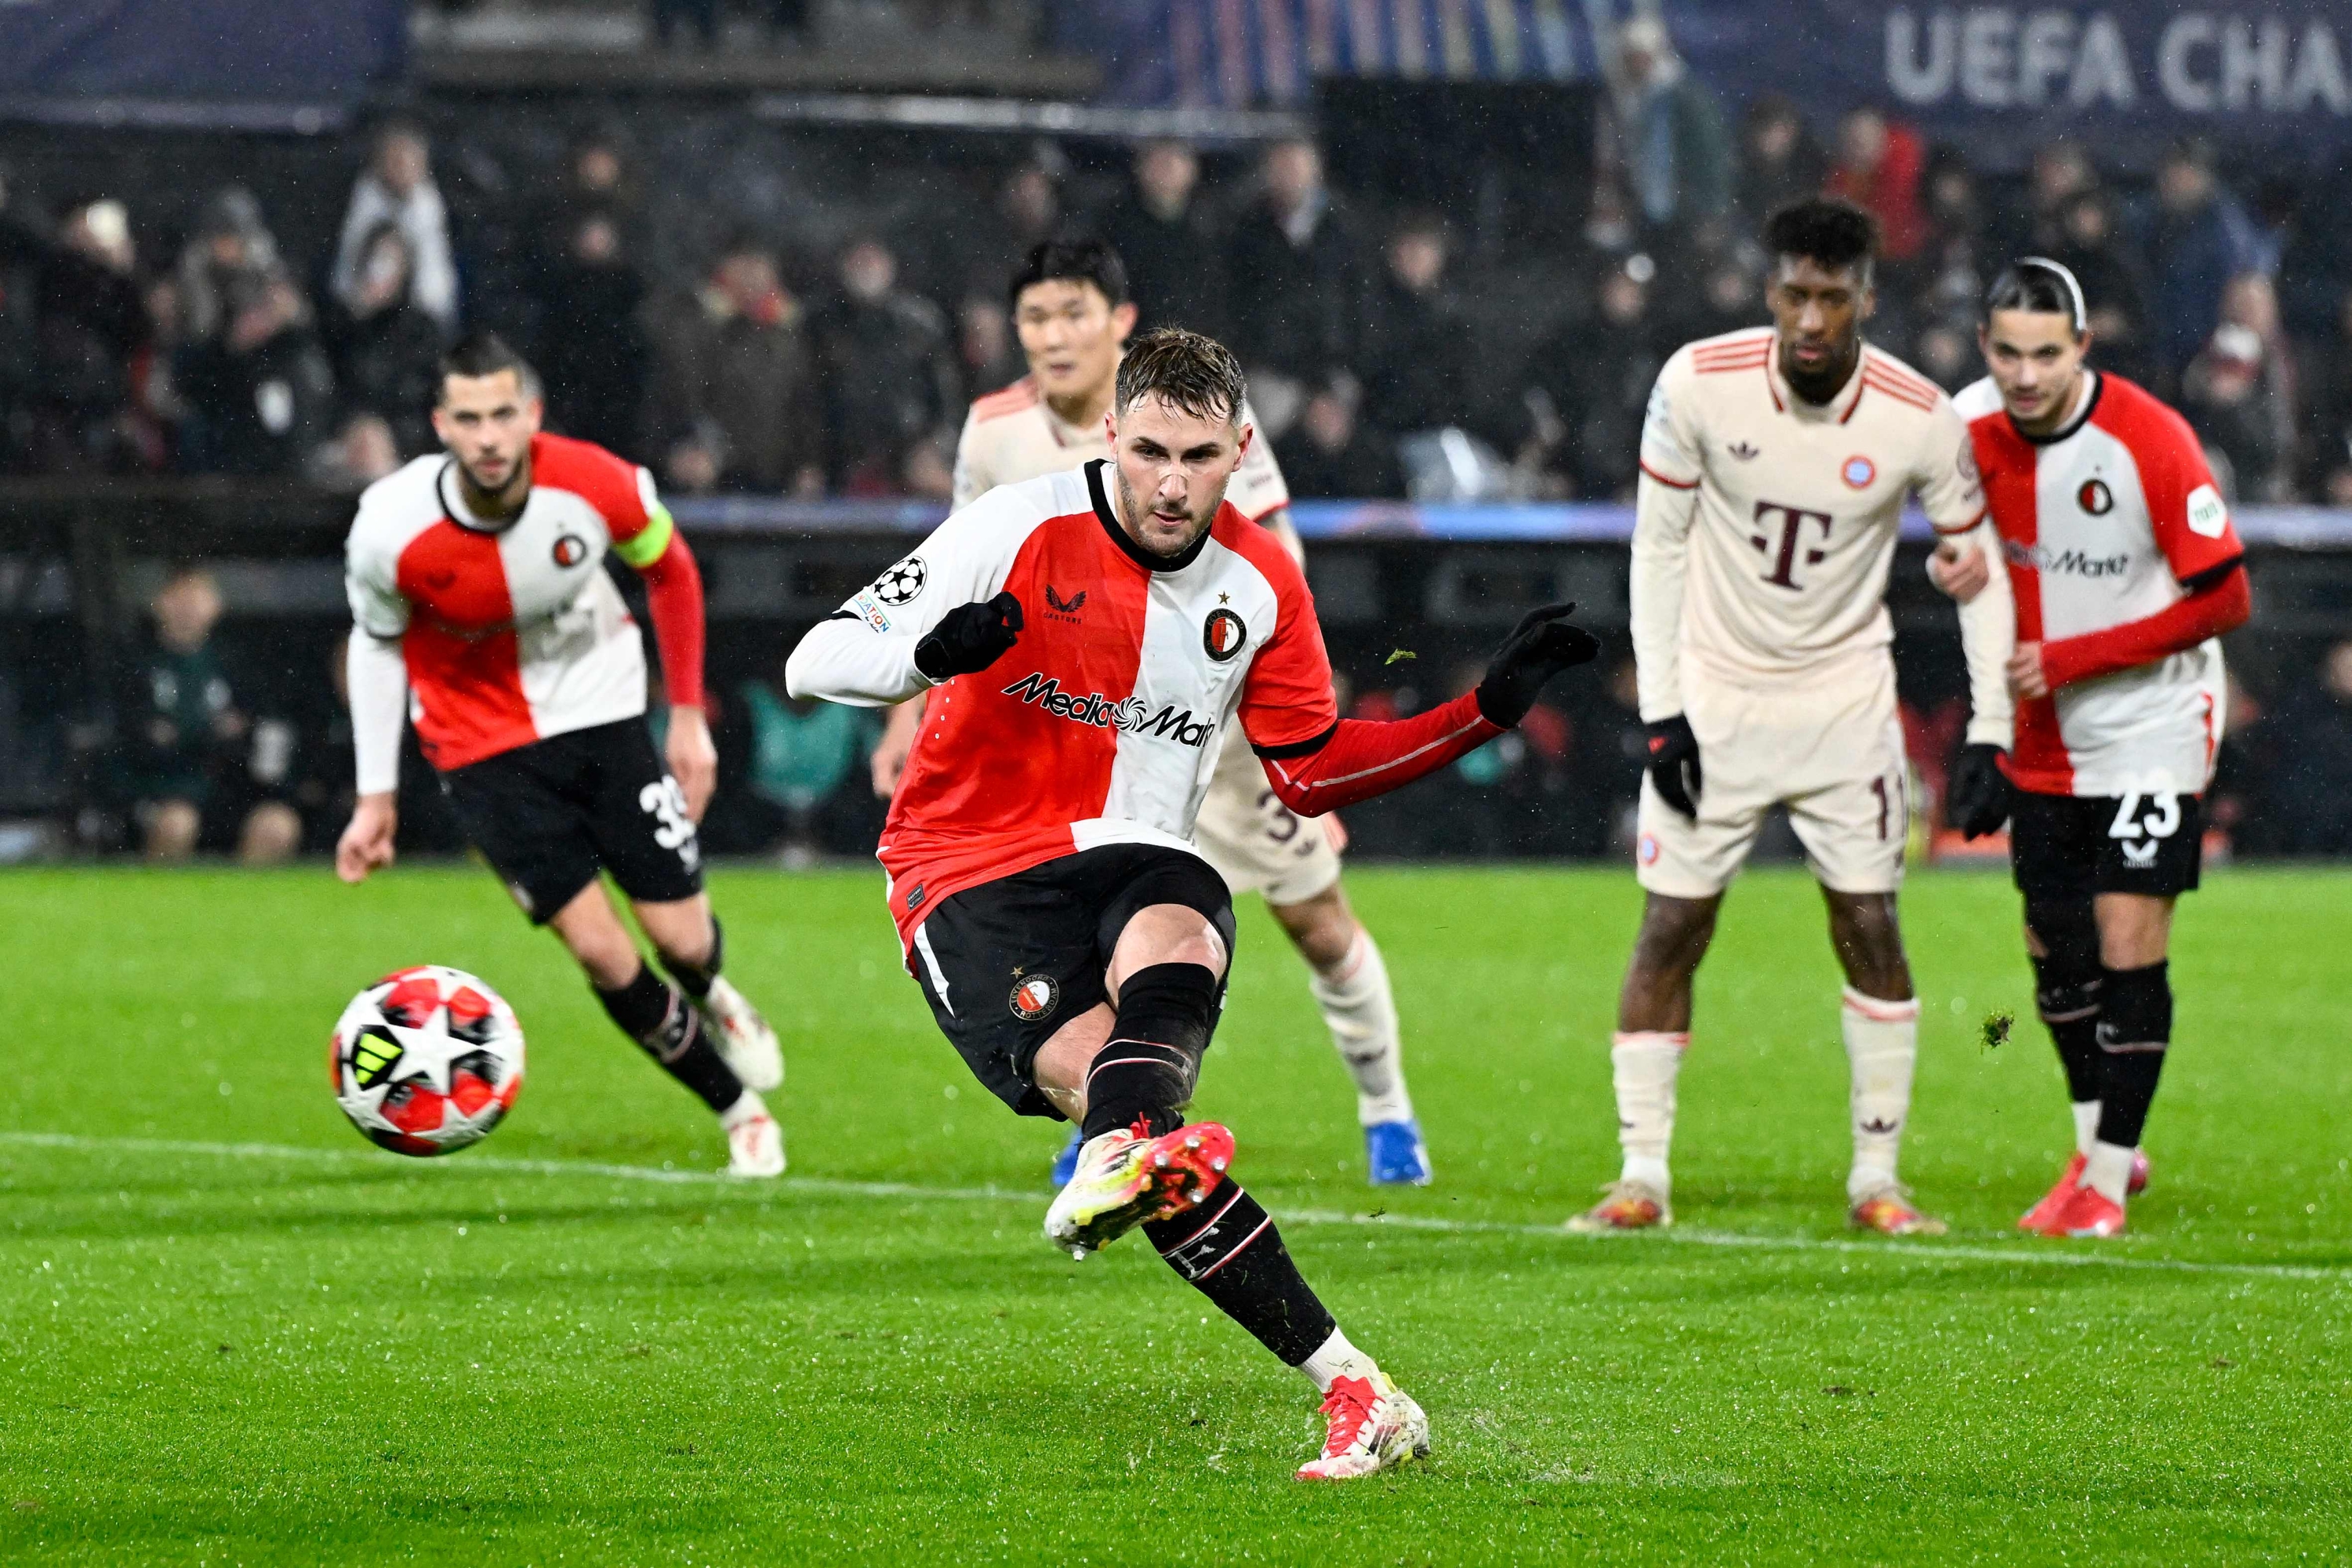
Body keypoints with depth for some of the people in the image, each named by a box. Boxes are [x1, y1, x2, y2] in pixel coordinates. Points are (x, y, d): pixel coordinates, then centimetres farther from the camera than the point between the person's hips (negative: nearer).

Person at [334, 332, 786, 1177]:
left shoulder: (596, 486, -22)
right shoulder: (392, 529, -24)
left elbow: (670, 569, 0)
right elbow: (377, 640, -3)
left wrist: (689, 715, 4)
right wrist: (376, 798, 0)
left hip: (601, 716, 1)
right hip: (485, 748, -1)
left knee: (682, 938, 1)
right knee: (601, 950, -11)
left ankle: (709, 998, 43)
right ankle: (739, 1110, 11)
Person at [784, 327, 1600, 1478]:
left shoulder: (1260, 585, 6)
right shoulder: (1022, 529, -8)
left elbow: (1310, 769, 20)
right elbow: (814, 663, -9)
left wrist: (1488, 710, 10)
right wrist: (933, 653, -31)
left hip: (1141, 860, 3)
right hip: (973, 877, -2)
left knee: (1174, 942, -37)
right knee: (1117, 1083, -29)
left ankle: (1122, 1165, -68)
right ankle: (1348, 1384, -40)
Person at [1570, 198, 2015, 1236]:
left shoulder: (1917, 420, -14)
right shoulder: (1699, 385, -15)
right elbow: (1659, 548, -4)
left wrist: (1991, 731, -6)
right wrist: (1660, 711, -8)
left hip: (1845, 700, 0)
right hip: (1715, 695, 0)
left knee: (1872, 931, -4)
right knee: (1670, 932, -2)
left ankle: (1876, 1179, 5)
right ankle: (1643, 1177, 5)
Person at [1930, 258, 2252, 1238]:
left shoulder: (2150, 441, -22)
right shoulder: (1974, 425, -6)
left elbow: (2224, 598, -18)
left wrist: (2070, 659, -20)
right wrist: (1959, 571, -12)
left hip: (2151, 725, -5)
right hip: (2042, 740, 5)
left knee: (2129, 943, -11)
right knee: (2053, 948, 10)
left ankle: (2108, 1177, -1)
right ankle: (2096, 1147, 29)